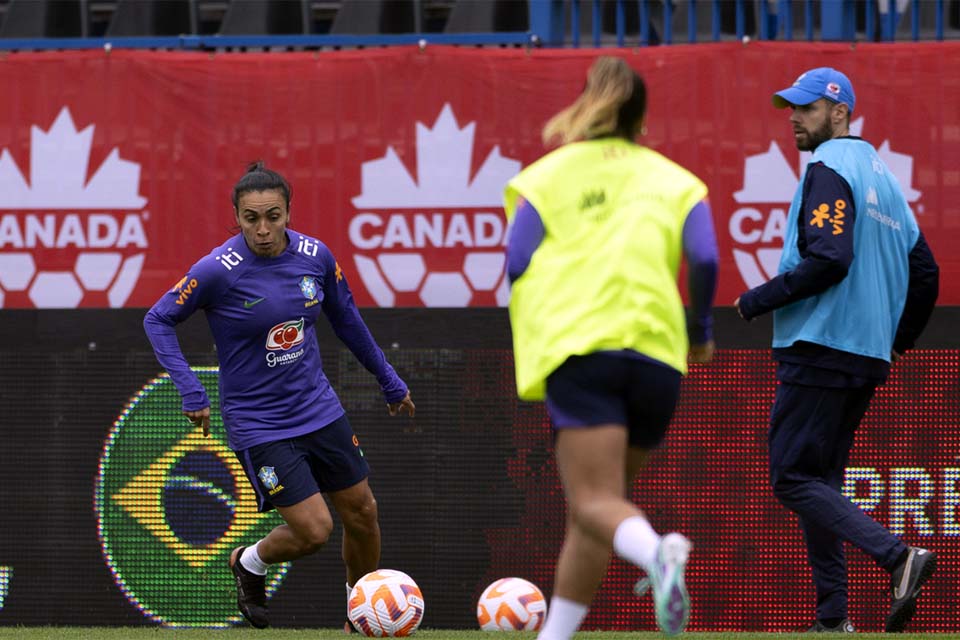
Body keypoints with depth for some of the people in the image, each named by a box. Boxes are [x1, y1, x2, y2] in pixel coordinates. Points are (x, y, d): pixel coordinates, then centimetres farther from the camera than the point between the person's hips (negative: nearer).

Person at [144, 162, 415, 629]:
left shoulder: (315, 256, -6)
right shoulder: (219, 270, -20)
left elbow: (345, 319, 12)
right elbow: (158, 320, -9)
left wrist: (389, 381, 20)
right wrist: (190, 391, -18)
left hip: (318, 409, 5)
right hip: (258, 424, -5)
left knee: (362, 511, 11)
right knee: (313, 530, -10)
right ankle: (248, 564, 23)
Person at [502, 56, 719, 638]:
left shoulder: (548, 173, 13)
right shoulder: (674, 180, 16)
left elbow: (517, 263, 3)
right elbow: (704, 259, 1)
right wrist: (701, 330, 15)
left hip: (579, 348, -3)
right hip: (658, 348, 3)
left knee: (595, 502, -12)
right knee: (596, 505, 14)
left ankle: (658, 552, -44)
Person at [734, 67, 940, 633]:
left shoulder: (830, 170, -9)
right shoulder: (883, 176, 19)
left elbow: (829, 260, -22)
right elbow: (925, 272, 19)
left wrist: (756, 302, -13)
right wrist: (897, 343, 25)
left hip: (821, 347, -9)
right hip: (869, 357, 9)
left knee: (793, 478, -9)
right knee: (819, 479, 12)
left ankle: (898, 557, -23)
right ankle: (833, 618, 5)